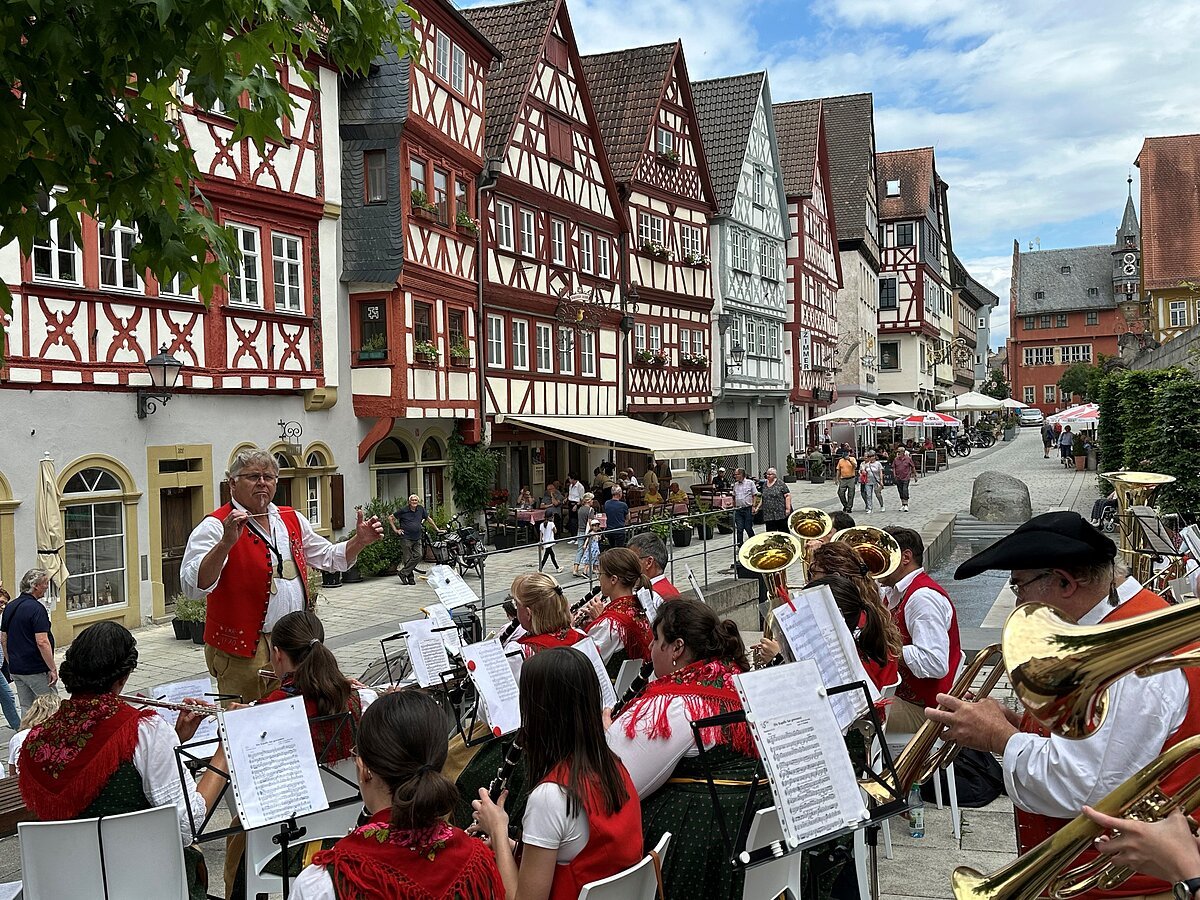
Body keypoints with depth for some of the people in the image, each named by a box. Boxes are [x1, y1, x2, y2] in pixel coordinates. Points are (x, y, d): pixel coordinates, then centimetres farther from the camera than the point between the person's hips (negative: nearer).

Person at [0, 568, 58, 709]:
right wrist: (53, 669, -17)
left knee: (27, 710, 13)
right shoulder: (36, 608, -16)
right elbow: (42, 642, -22)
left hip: (16, 669, 8)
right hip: (37, 670, -8)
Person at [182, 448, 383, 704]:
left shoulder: (291, 519, 11)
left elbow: (329, 558, 23)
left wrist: (359, 541, 6)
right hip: (244, 652, -6)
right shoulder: (215, 526, -9)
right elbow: (193, 587, -22)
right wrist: (226, 543, -34)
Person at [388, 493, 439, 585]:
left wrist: (437, 530, 22)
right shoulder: (404, 511, -3)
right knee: (407, 559, -4)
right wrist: (395, 529, -1)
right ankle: (410, 578, 6)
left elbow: (429, 519, 21)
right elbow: (390, 517, 4)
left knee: (418, 556, -9)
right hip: (406, 538, -4)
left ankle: (403, 573, -3)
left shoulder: (421, 509, 9)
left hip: (417, 539, 4)